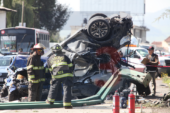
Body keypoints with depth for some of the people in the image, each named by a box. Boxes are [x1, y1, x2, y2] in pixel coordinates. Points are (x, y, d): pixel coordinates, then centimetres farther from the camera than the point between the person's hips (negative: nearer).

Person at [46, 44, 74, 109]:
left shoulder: (50, 58, 17)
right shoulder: (64, 57, 13)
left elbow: (50, 69, 21)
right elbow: (70, 66, 11)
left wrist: (53, 76, 31)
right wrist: (70, 73, 20)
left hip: (56, 75, 1)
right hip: (66, 75, -1)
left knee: (53, 87, 19)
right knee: (66, 89, -1)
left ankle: (50, 100, 31)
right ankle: (67, 104, -5)